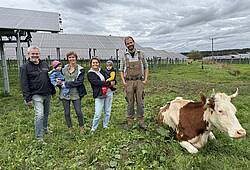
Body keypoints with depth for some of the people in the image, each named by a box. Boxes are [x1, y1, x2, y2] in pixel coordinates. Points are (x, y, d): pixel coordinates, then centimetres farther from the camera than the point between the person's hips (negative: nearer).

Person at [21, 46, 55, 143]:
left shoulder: (45, 65, 10)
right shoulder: (25, 67, -5)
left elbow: (50, 78, 18)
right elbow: (24, 84, -9)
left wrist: (53, 90, 17)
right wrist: (28, 98, -14)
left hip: (47, 94, 6)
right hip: (36, 95, -5)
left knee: (46, 113, 18)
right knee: (39, 115, -12)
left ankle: (45, 128, 41)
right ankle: (39, 137, 0)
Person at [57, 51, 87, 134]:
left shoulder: (80, 69, -3)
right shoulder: (64, 68, 7)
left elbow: (79, 82, -14)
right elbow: (60, 77, 19)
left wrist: (65, 83, -17)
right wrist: (59, 81, -7)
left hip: (75, 94, -3)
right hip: (65, 93, 3)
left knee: (78, 112, 0)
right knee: (67, 113, 9)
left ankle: (81, 127, 24)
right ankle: (70, 129, 28)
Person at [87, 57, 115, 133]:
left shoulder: (101, 70, 13)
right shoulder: (90, 74, -5)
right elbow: (96, 82, -18)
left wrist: (111, 82, -13)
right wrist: (109, 83, -17)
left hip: (109, 93, 6)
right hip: (99, 95, -6)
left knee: (107, 112, 12)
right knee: (97, 114, -8)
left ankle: (105, 126, 29)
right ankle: (93, 129, 12)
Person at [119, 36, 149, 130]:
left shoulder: (140, 54, 6)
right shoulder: (124, 56, 6)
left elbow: (146, 67, 10)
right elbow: (121, 70, 9)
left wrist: (145, 79, 1)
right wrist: (123, 82, -1)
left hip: (139, 81, 0)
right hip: (129, 82, 0)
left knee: (140, 102, 2)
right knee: (130, 102, 5)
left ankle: (141, 121, 13)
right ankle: (130, 121, 16)